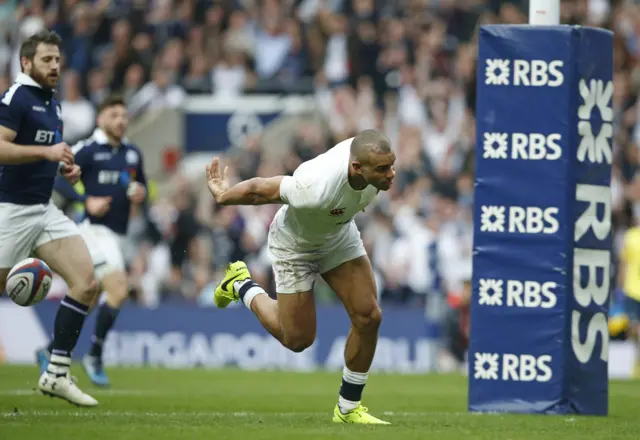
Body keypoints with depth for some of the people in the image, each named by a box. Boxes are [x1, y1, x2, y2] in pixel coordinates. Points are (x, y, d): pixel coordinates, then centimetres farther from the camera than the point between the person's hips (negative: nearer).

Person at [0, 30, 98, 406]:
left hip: (45, 211, 8)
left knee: (87, 283, -5)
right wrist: (47, 151, -27)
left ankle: (57, 373, -1)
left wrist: (65, 167, 10)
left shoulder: (53, 103, 15)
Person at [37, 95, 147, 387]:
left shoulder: (132, 154, 13)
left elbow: (142, 185, 23)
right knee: (118, 290, -19)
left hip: (117, 236, 7)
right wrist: (86, 201, -21)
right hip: (96, 229, -7)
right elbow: (58, 179, -10)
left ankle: (50, 352, 26)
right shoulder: (86, 150, -8)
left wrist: (141, 193, -1)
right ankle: (94, 357, -6)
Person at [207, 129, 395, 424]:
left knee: (368, 317, -7)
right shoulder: (317, 189, -46)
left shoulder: (370, 156, -29)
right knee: (298, 339, 6)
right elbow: (259, 189, -28)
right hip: (295, 243, -5)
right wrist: (222, 197, -9)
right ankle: (241, 287, 33)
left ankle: (348, 408, 12)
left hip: (338, 233, 5)